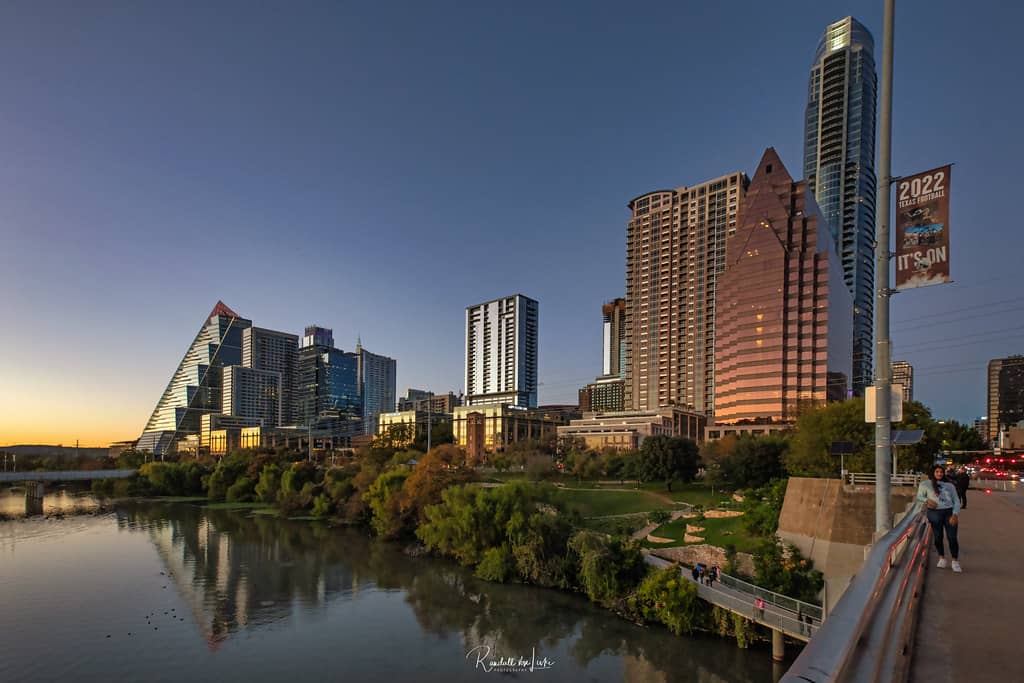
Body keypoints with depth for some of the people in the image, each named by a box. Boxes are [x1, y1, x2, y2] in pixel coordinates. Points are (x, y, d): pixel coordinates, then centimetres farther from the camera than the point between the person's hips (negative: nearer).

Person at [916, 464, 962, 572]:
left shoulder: (950, 486, 14)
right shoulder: (925, 484, 10)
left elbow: (956, 501, 9)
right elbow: (919, 496, 14)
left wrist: (955, 514, -5)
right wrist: (927, 500, -8)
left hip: (949, 512, 1)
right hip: (935, 512, -1)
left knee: (952, 537, -5)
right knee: (938, 537, 4)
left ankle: (955, 561, 6)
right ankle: (942, 559, 20)